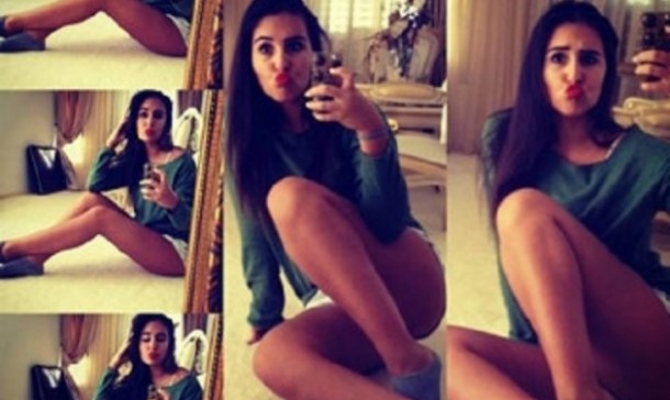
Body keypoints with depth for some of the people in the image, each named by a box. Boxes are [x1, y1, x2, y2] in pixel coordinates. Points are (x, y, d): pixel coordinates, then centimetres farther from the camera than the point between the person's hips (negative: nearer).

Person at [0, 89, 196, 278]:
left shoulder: (182, 162, -14)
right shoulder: (135, 156, 8)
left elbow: (188, 223, -19)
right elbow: (95, 184, 1)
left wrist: (171, 202, -41)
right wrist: (111, 145, -6)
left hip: (177, 251, -8)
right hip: (144, 240, 8)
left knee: (100, 216, -21)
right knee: (92, 198, -4)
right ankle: (35, 258, -10)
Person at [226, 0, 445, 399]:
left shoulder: (346, 117, -7)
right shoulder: (248, 142, 4)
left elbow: (389, 224, -19)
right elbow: (257, 241, 8)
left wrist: (371, 131, -31)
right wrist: (263, 318, 1)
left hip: (409, 285, -2)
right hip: (336, 304, 3)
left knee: (290, 195, -30)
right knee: (272, 357, -34)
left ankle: (411, 364, -28)